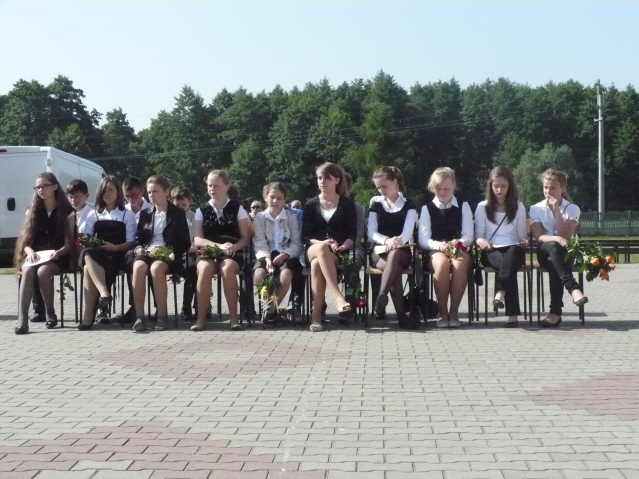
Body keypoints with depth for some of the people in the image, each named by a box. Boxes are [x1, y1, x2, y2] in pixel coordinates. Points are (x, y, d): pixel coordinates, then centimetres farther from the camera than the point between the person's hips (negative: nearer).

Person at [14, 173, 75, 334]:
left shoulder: (67, 212, 6)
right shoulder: (32, 211, 14)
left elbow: (69, 243, 1)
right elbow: (25, 240, 9)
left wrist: (58, 253, -20)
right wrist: (30, 251, -13)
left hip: (57, 258, -2)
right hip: (34, 256, 2)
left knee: (43, 271, -36)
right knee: (28, 271, -34)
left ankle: (50, 314, -14)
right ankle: (22, 321, -42)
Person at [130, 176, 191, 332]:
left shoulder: (178, 213, 7)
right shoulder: (144, 214, 20)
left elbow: (185, 243, 3)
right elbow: (138, 239, 21)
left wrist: (168, 251, -14)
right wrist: (138, 248, -3)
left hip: (168, 255, -3)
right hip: (147, 253, 3)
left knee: (156, 268, -39)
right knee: (138, 267, -34)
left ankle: (162, 316, -31)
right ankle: (139, 316, -34)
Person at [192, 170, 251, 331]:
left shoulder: (237, 208, 7)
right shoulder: (202, 210, 10)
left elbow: (245, 238, 4)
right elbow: (198, 239, 1)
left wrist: (234, 247, -19)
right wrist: (218, 246, -16)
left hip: (231, 253, -1)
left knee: (227, 268, -37)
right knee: (205, 268, -35)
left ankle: (234, 316, -27)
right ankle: (201, 317, -28)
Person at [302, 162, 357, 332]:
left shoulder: (347, 204, 9)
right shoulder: (310, 205, 14)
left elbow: (352, 234, 3)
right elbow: (306, 236, 7)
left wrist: (340, 247, -18)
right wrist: (323, 243, -13)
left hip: (339, 253, -1)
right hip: (314, 250, 1)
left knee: (317, 264, -37)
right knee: (321, 248, -39)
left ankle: (316, 315, -41)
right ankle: (338, 297, -50)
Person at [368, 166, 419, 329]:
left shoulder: (409, 205, 8)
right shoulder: (375, 204, 14)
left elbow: (407, 232, -8)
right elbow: (371, 232, 1)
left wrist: (398, 241, -32)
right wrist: (386, 241, -21)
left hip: (402, 251, 0)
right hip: (379, 251, 1)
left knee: (394, 255, -39)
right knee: (394, 267, -35)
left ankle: (381, 297, -52)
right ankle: (401, 315, -44)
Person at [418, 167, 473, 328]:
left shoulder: (463, 206, 12)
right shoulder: (427, 208, 9)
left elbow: (468, 236, 4)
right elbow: (423, 239, 0)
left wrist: (458, 243, -19)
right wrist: (438, 245, -20)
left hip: (458, 249, 1)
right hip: (435, 251, -1)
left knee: (460, 263, -37)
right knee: (442, 263, -38)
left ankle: (453, 311, -25)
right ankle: (443, 312, -26)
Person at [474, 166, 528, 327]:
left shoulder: (518, 207, 17)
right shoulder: (482, 207, 14)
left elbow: (521, 234, 15)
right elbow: (478, 235, 10)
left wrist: (524, 241, -10)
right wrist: (481, 241, -15)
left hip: (513, 249, 1)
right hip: (491, 251, -1)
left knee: (514, 251, -40)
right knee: (506, 264, -38)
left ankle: (501, 291, -55)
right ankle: (513, 313, -46)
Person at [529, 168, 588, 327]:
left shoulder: (572, 208, 3)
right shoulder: (536, 209, 5)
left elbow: (566, 236, -11)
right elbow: (539, 237, -8)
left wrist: (556, 210, -15)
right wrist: (556, 239, -29)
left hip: (565, 253, 0)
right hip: (545, 252, 0)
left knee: (553, 262, -36)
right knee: (554, 247, -37)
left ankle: (556, 311, -40)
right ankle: (573, 288, -51)